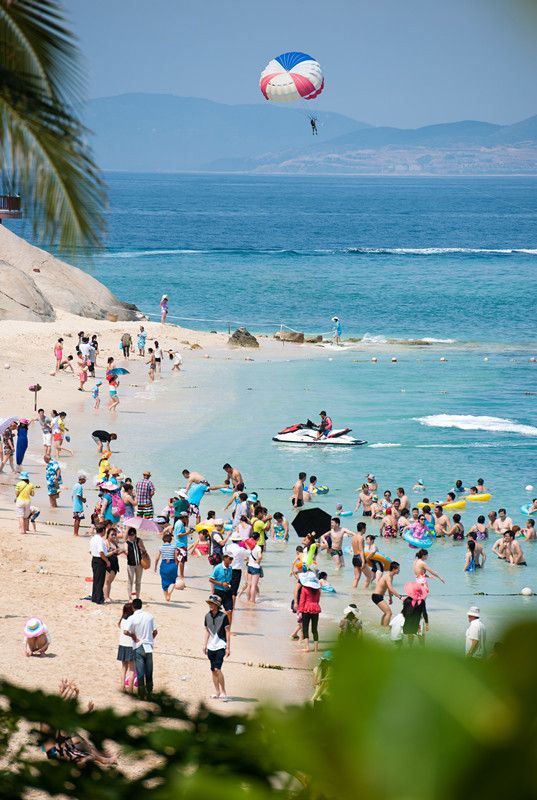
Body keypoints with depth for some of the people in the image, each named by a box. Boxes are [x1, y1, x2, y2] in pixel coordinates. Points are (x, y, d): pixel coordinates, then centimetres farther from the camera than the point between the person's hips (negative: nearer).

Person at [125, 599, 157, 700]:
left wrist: (133, 636, -8)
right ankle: (149, 693, 19)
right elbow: (155, 632, 4)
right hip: (149, 647, 3)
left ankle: (142, 694, 5)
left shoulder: (132, 618, -12)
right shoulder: (150, 616, -1)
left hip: (138, 648, -3)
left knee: (140, 673, 3)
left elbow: (126, 631, -26)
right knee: (149, 672, 13)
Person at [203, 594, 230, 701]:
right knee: (213, 670, 8)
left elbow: (227, 632, -6)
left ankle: (223, 692, -7)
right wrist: (205, 645, 12)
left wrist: (228, 647, -7)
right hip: (211, 646, 6)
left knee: (217, 669, -15)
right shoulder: (207, 616, 6)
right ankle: (217, 692, 17)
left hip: (220, 646, -6)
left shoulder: (223, 616, -9)